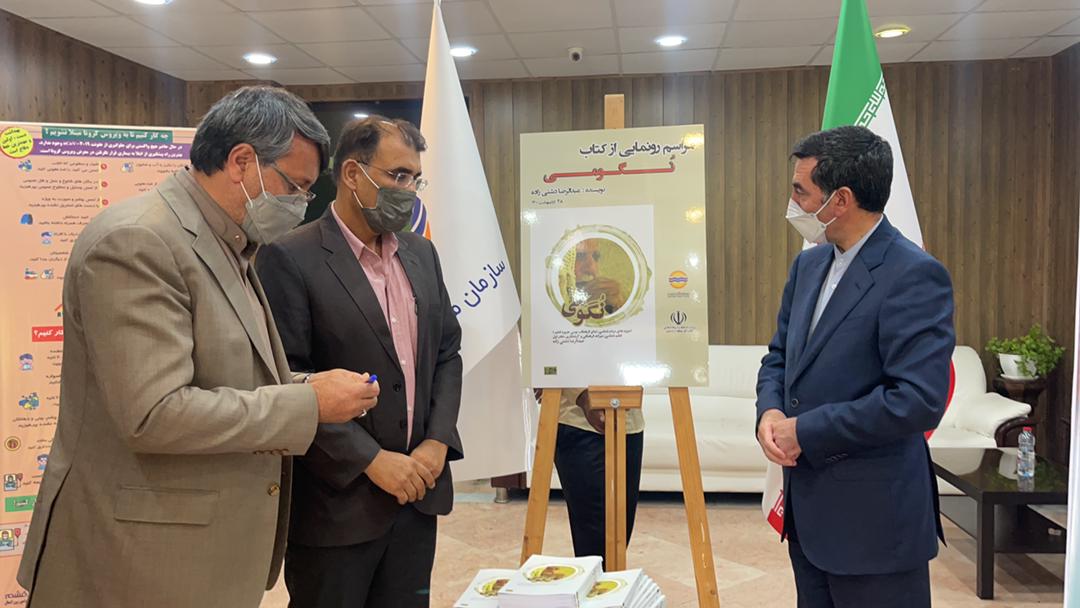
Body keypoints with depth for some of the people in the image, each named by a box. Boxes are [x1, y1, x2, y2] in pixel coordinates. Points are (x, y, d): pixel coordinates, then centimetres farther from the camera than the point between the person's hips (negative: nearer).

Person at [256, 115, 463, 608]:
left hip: (417, 489, 6)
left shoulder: (421, 254, 9)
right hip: (337, 499, -6)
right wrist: (371, 459, -17)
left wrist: (438, 441, -1)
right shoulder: (291, 258, -11)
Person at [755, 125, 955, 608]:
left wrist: (805, 431, -18)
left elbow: (919, 399, -25)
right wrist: (770, 411, -6)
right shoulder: (808, 265, 8)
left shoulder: (914, 275, -18)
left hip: (874, 520, -7)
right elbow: (779, 356, 15)